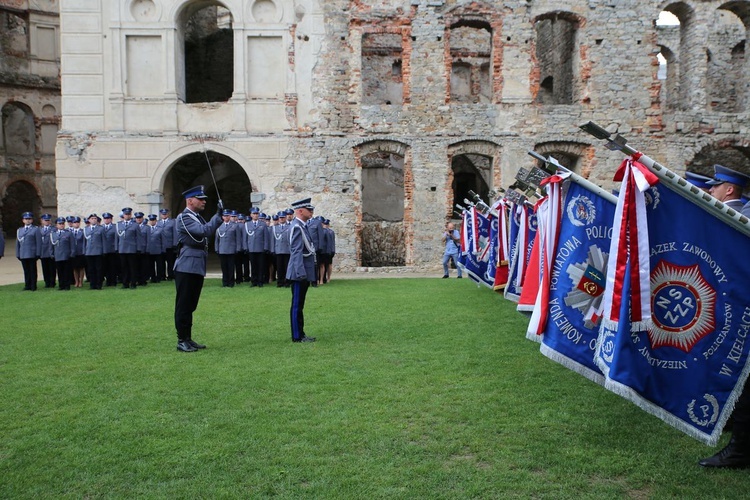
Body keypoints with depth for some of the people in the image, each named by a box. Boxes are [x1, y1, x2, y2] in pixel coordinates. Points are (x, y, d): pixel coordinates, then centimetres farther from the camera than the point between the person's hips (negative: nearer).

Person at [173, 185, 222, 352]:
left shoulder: (198, 218, 16)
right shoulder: (184, 218, -13)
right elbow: (204, 231, -26)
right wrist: (218, 215, -22)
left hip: (197, 268, 9)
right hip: (186, 268, -9)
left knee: (191, 306, 14)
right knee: (183, 306, -1)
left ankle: (188, 339, 21)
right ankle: (181, 340, 5)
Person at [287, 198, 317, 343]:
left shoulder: (302, 226, 15)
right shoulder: (297, 227, -16)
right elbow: (297, 252, -22)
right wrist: (301, 273, -25)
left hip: (304, 273, 10)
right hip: (300, 273, -10)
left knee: (299, 305, 14)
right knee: (297, 305, -2)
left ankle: (300, 334, 21)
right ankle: (297, 336, 4)